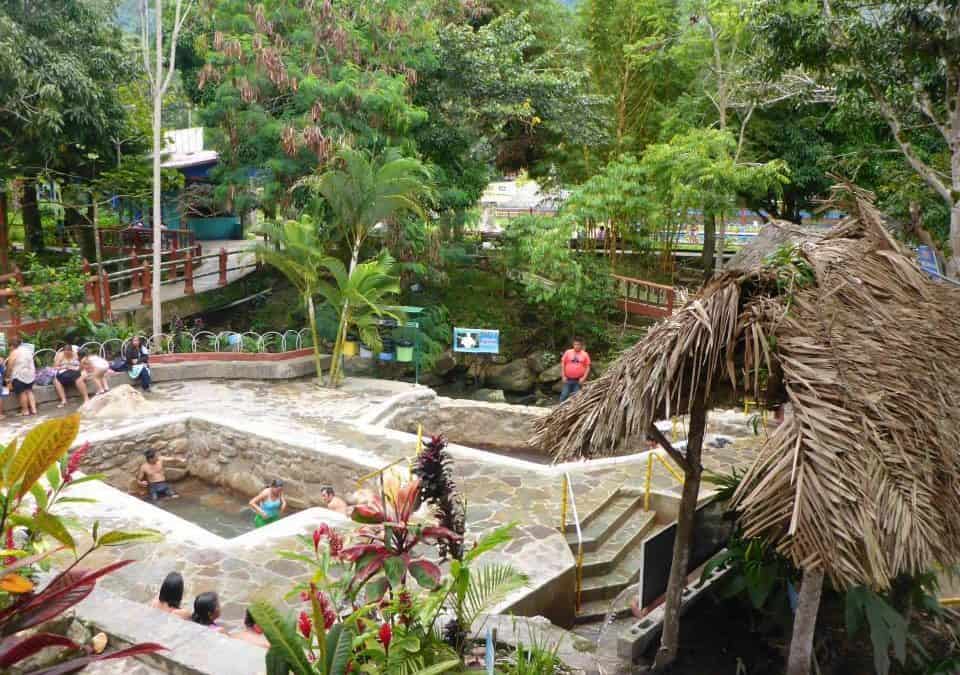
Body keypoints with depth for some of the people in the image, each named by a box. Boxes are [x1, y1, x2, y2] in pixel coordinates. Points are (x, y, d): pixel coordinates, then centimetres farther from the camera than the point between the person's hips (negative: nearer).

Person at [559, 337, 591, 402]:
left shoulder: (585, 354, 1)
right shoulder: (568, 352, 1)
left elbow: (588, 367, 2)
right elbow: (563, 364, 4)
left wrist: (584, 378, -6)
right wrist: (563, 376, -1)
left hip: (578, 380, 0)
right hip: (568, 379, 0)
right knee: (564, 395, 1)